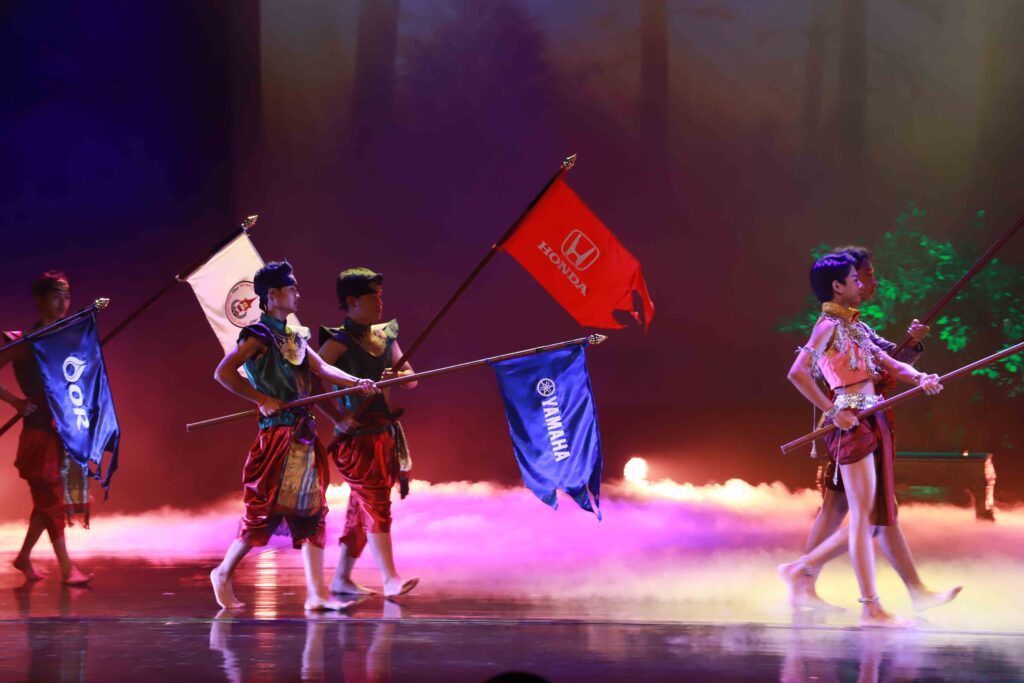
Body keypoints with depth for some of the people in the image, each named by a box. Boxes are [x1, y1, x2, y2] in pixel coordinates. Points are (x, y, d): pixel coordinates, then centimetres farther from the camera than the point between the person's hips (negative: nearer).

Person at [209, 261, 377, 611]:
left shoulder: (295, 337, 17)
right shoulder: (259, 335, -7)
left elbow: (320, 367, 6)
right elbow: (223, 373, -15)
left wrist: (356, 382, -9)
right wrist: (262, 399, -16)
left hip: (304, 434, 8)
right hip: (277, 434, -8)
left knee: (311, 511, 3)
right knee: (265, 509, -6)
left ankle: (317, 593, 3)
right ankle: (223, 573, 12)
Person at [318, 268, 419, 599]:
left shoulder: (386, 335, 11)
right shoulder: (339, 341, -10)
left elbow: (411, 379, 10)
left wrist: (398, 376, -12)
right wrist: (337, 416, -20)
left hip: (385, 432, 7)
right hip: (357, 435, -7)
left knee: (362, 507, 10)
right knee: (375, 503, -12)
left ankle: (341, 578, 18)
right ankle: (390, 579, -13)